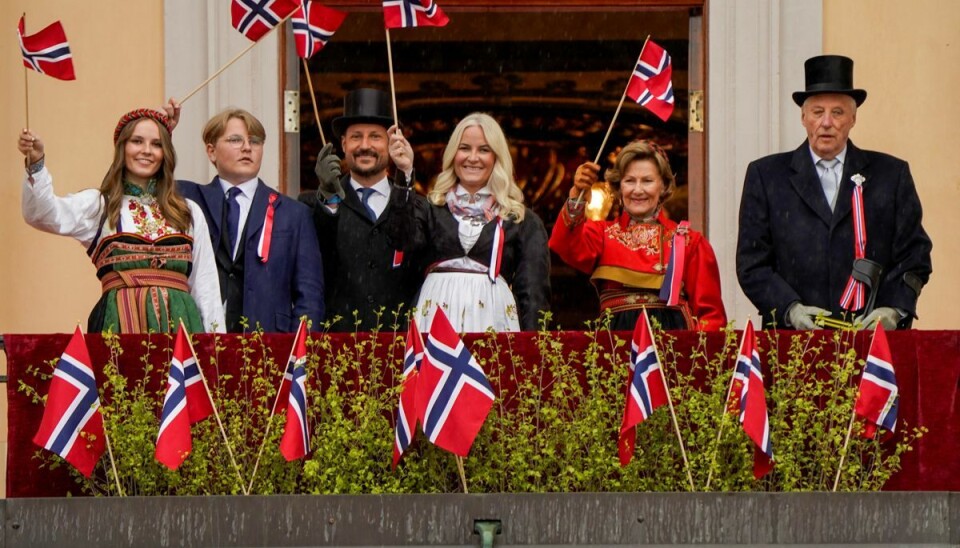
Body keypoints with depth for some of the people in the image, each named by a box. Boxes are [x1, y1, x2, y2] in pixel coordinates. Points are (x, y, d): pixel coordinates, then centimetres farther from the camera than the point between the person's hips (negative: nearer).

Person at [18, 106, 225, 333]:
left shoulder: (189, 212, 20)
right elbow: (43, 214, -7)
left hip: (179, 322, 2)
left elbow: (205, 285, 19)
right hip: (120, 322, -2)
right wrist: (36, 162, -22)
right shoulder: (99, 205, 11)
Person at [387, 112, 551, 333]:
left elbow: (533, 291, 7)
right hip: (436, 316, 1)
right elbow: (408, 240, -8)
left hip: (492, 318, 0)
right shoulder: (431, 209, 13)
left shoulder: (522, 220, 11)